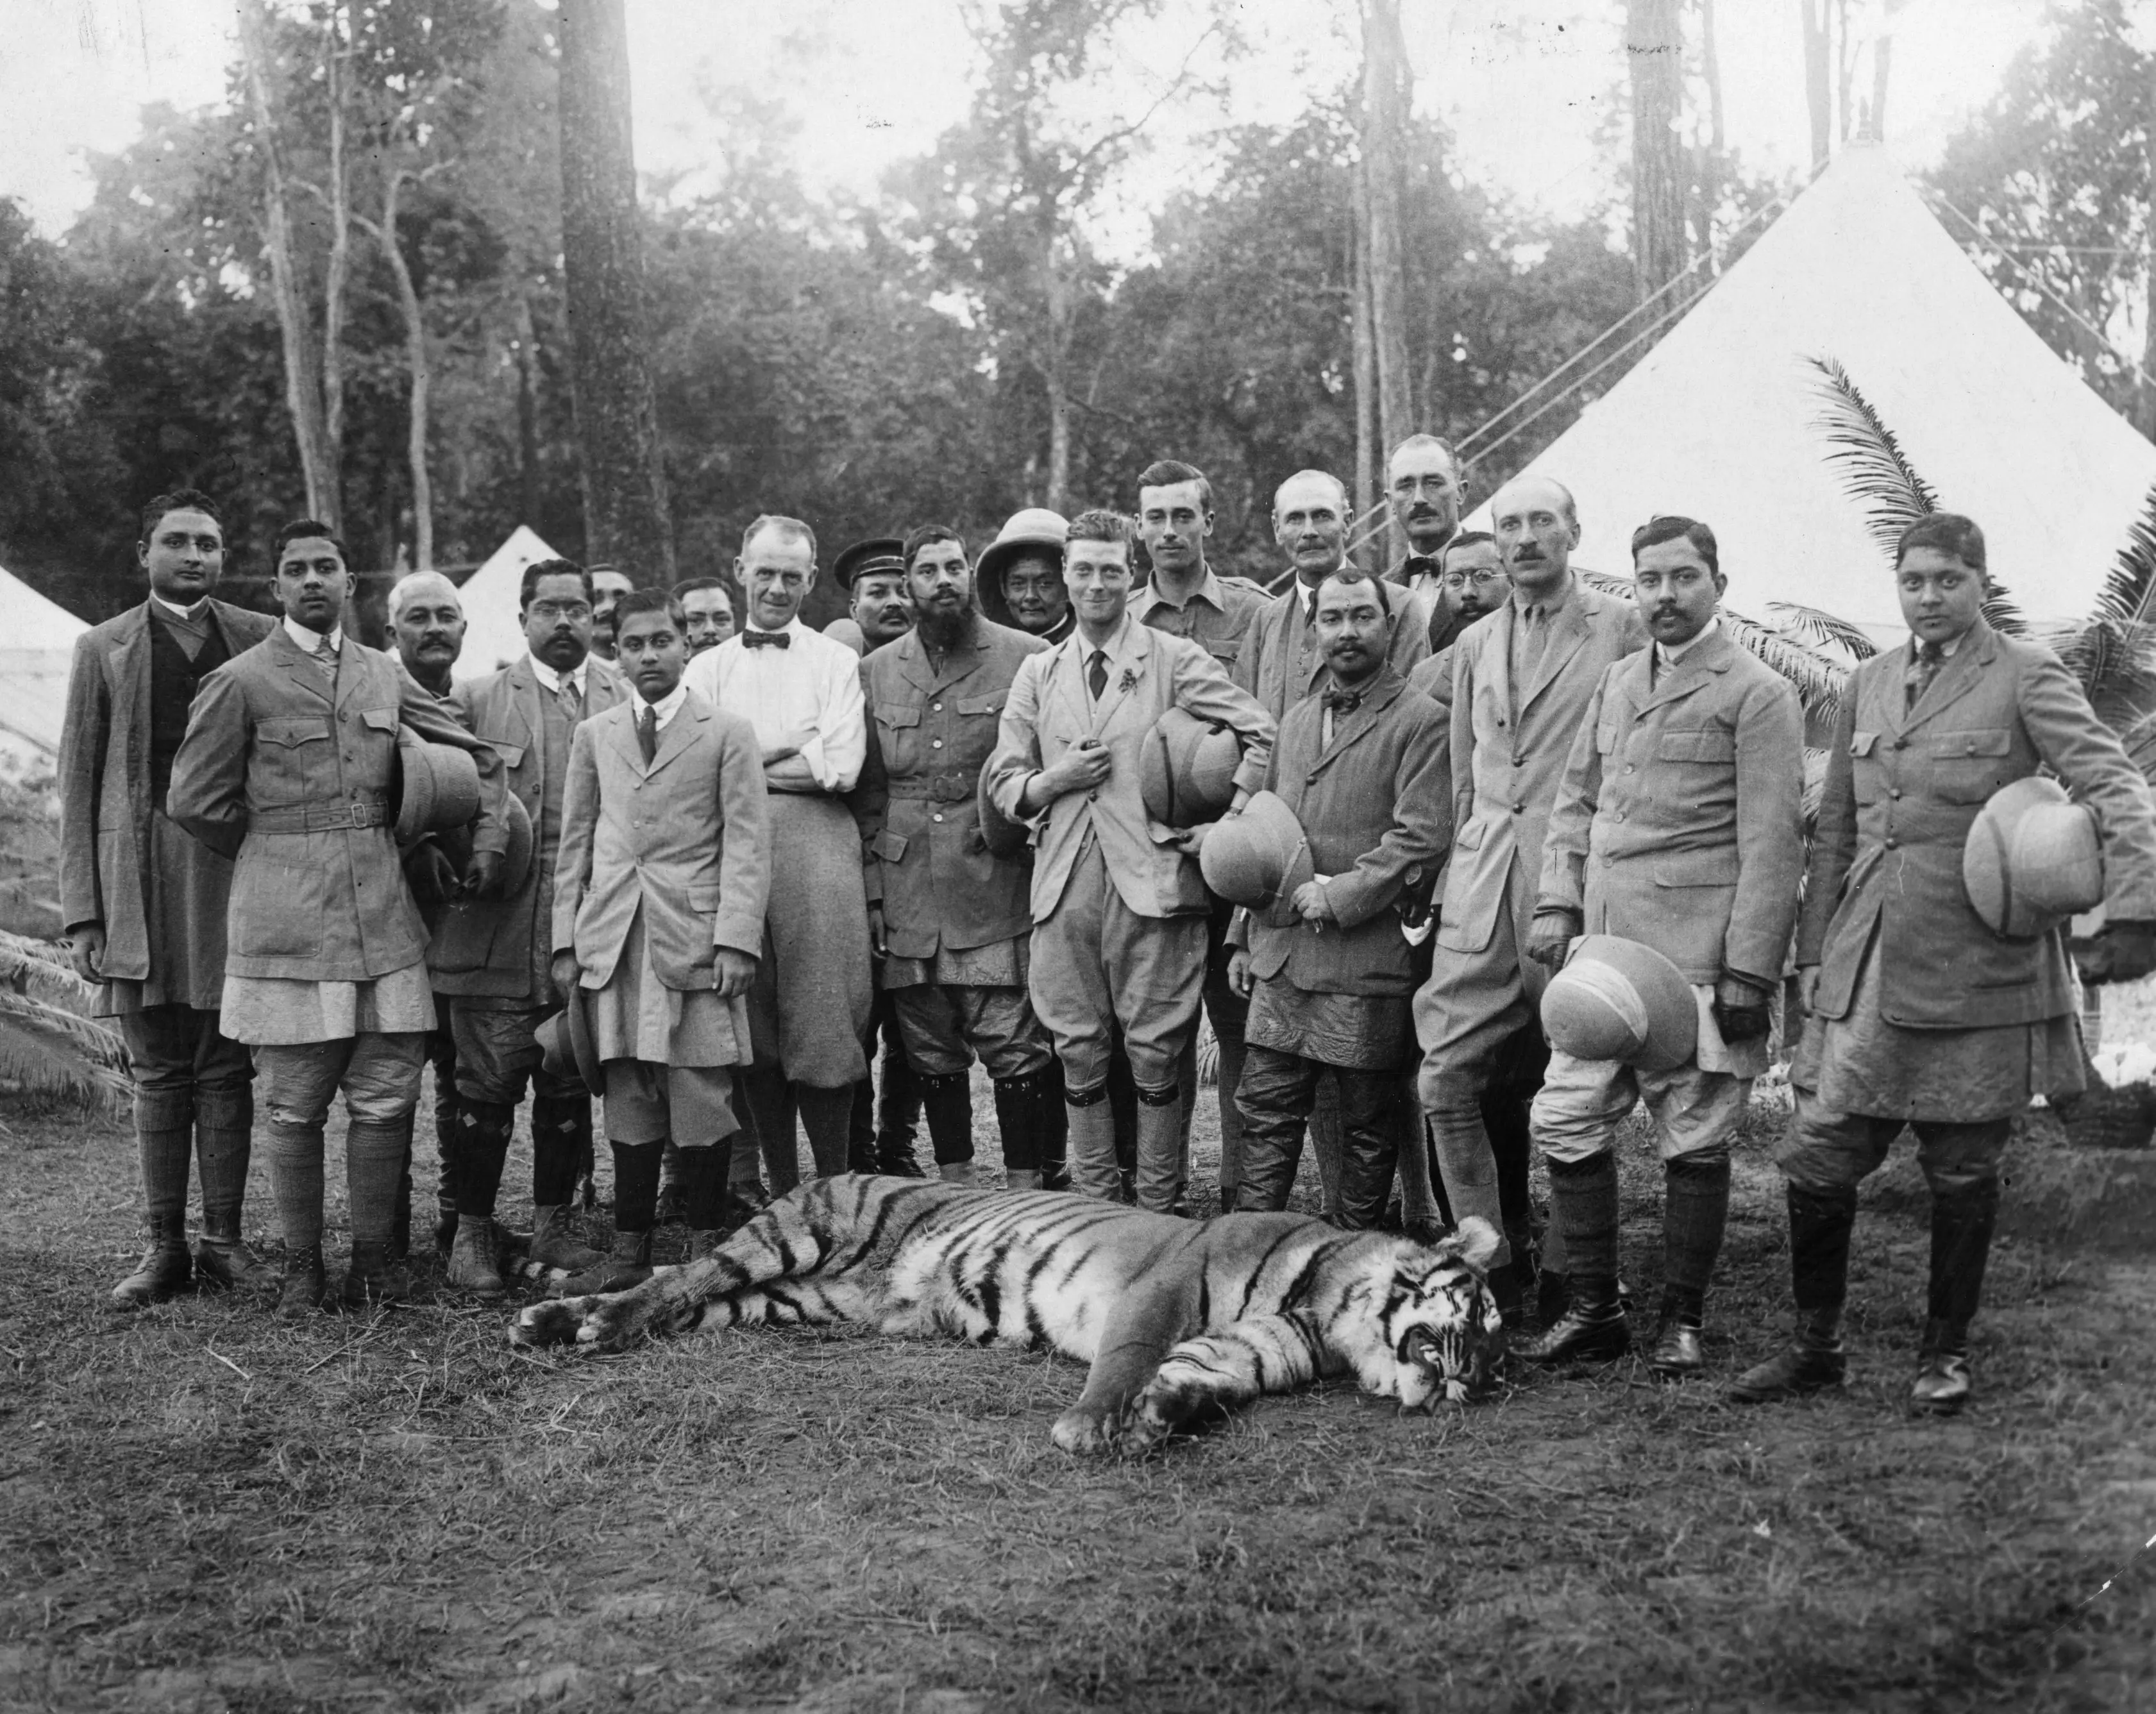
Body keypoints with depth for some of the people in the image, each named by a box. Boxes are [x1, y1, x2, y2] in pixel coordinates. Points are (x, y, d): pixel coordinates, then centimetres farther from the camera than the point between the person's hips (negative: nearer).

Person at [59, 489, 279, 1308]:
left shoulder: (258, 640, 7)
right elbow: (78, 784, 5)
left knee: (225, 1066, 4)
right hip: (141, 876, 0)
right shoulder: (104, 649, 7)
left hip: (236, 872, 0)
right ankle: (164, 1246, 13)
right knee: (157, 1074, 5)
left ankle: (223, 1239, 13)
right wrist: (81, 912, -2)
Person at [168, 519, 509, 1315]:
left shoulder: (384, 676, 12)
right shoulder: (241, 682, -1)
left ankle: (373, 1256, 14)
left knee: (386, 1095, 3)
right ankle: (301, 1265, 12)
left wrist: (488, 841, 9)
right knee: (295, 1105, 2)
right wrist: (277, 853, 8)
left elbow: (481, 757, 20)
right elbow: (196, 802, 2)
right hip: (286, 918, -4)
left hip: (381, 912, 4)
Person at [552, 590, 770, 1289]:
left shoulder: (728, 733, 4)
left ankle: (705, 1253, 8)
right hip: (612, 939, 3)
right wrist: (566, 941, 9)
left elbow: (746, 844, -1)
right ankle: (629, 1253, 12)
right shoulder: (594, 735, 15)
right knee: (628, 1098, 6)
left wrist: (737, 940, -10)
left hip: (694, 937, -3)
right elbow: (574, 843, 16)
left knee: (702, 1098, -1)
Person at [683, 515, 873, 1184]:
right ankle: (781, 1186, 13)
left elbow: (841, 767, -3)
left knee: (821, 1023, -6)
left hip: (817, 850, -2)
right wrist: (798, 747, -5)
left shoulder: (837, 662, 11)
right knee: (753, 1029, 3)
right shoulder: (708, 667, 18)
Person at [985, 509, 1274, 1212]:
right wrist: (1058, 778, -5)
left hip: (1152, 880, -3)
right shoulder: (1038, 673, 15)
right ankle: (1092, 1203, 19)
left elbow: (1261, 732, -1)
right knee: (1079, 1053, 7)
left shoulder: (1175, 659, 3)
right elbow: (1005, 784, 14)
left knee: (1155, 1055, 0)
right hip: (1065, 883, 4)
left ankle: (1159, 1209, 10)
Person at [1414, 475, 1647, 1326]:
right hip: (1481, 884, 5)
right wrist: (1460, 873, 15)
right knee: (1446, 1082, -2)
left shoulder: (1621, 629, -1)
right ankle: (1495, 1265, 10)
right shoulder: (1475, 644, 16)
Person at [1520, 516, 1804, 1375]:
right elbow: (1576, 798, 20)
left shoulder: (1758, 694, -4)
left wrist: (1747, 971, -13)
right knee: (1565, 1124, 4)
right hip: (1602, 947, 6)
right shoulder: (1615, 682, 17)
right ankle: (1594, 1309, 16)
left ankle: (1680, 1321, 15)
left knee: (1694, 1144, 2)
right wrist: (1557, 901, 6)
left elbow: (1772, 843, -8)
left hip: (1697, 955, -6)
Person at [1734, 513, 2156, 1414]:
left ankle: (1945, 1352, 23)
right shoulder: (1869, 684, 14)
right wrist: (1813, 953, 13)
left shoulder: (2026, 676, -1)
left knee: (1962, 1169, 6)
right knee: (1818, 1156, 2)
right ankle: (1815, 1345, 18)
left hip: (1978, 965, -4)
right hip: (1868, 968, 4)